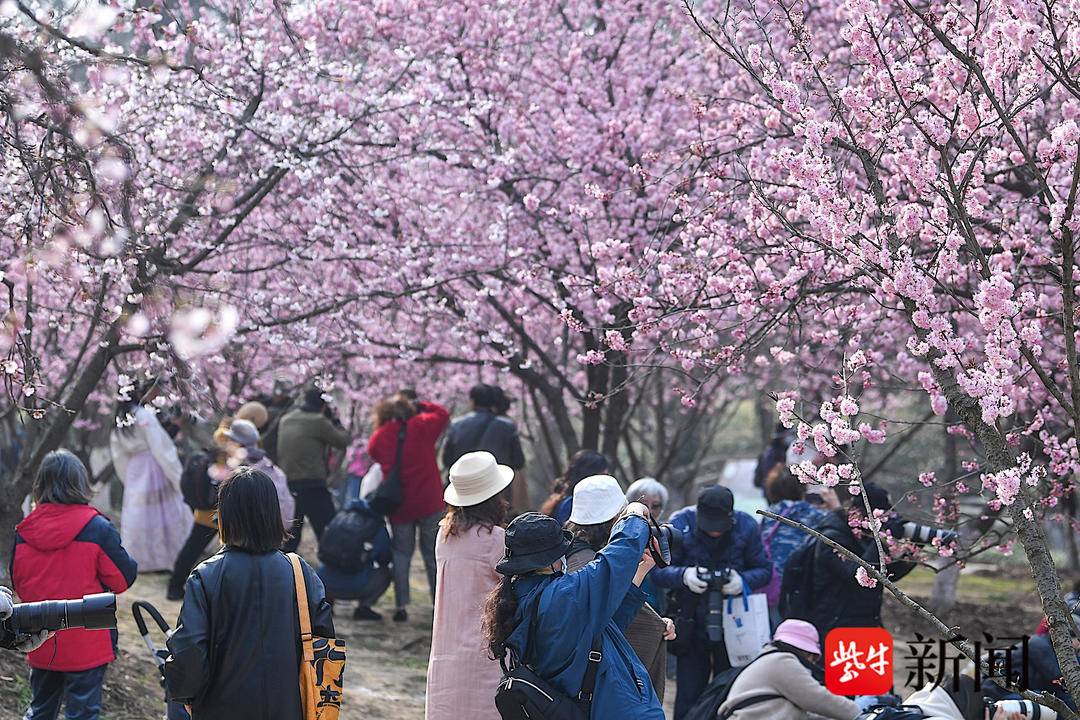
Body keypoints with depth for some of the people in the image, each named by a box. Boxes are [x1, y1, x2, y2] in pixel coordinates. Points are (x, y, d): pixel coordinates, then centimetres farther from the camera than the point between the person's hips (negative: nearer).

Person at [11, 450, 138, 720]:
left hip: (41, 645, 4)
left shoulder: (24, 531, -4)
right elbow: (123, 578, -9)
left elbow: (17, 582, 7)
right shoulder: (98, 528, -15)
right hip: (86, 646, -4)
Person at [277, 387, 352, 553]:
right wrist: (334, 420, 13)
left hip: (287, 485, 7)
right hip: (312, 486, -7)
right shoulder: (318, 422, -8)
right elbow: (343, 441, -3)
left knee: (289, 540, 15)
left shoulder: (285, 420, 11)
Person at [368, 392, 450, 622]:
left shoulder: (380, 437, 0)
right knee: (433, 554, 7)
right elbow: (442, 414, 8)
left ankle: (401, 606, 1)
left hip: (399, 506, 1)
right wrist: (420, 405, 16)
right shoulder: (421, 426, -4)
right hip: (429, 503, -1)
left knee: (401, 553, 10)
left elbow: (372, 451, 16)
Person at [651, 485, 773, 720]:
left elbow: (764, 570, -2)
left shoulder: (746, 526, -6)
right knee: (688, 699, 1)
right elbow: (659, 571, -10)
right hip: (692, 627, -1)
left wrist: (744, 581, -23)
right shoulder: (680, 524, -10)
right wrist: (684, 575, -31)